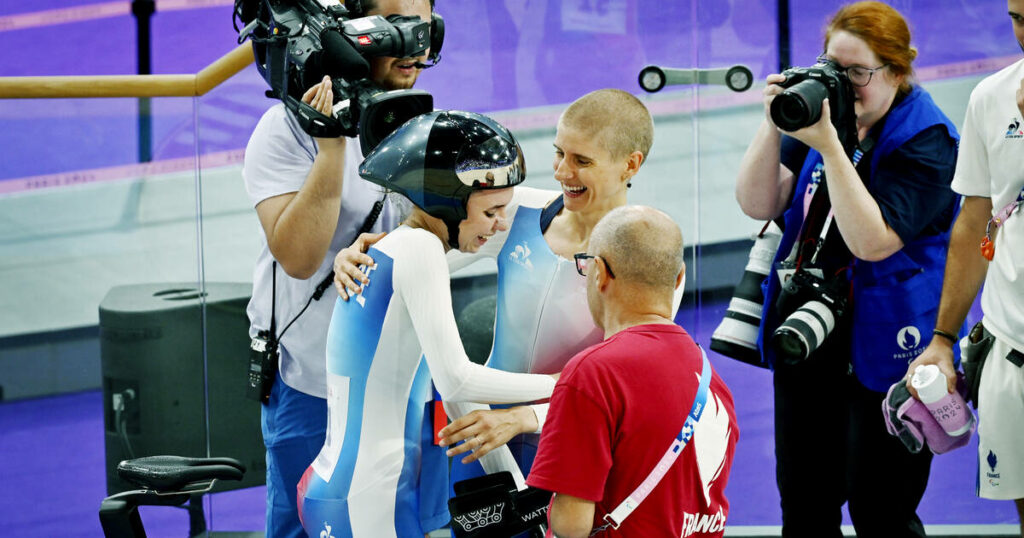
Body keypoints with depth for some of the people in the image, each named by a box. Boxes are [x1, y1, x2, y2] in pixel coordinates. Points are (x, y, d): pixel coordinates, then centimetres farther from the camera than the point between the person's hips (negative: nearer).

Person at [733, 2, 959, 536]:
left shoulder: (925, 142, -13)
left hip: (882, 348, -7)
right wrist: (774, 125, -13)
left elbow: (873, 240, -24)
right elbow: (758, 204, 2)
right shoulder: (820, 107, 7)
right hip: (807, 334, 7)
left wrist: (829, 146, -27)